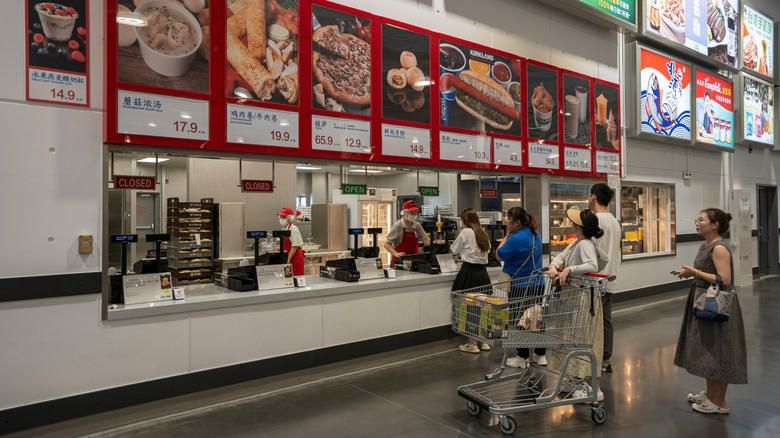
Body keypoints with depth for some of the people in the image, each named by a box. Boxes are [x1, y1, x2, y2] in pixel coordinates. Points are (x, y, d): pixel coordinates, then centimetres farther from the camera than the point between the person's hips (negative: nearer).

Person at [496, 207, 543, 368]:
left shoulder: (516, 238, -22)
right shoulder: (535, 234, 7)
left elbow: (499, 256, -12)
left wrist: (507, 233, -9)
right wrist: (509, 235, 7)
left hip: (520, 287, -8)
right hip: (538, 284, 8)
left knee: (519, 320, 3)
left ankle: (522, 357, 12)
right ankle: (541, 355, 24)